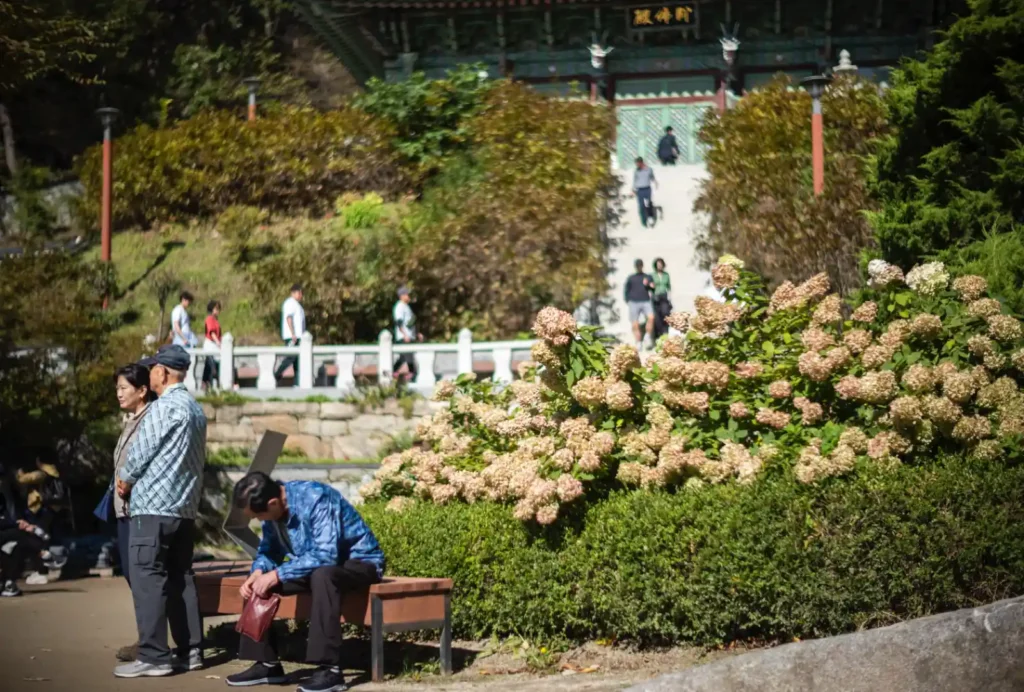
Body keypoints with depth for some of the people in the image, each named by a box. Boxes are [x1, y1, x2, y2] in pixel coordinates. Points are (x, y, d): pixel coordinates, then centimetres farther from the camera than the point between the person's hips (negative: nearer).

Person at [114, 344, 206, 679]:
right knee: (181, 579, 11)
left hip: (153, 506, -9)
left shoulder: (163, 407, -12)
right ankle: (190, 650, 11)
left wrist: (125, 480, 9)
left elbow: (140, 452, -10)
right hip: (185, 507, 9)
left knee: (147, 579, -7)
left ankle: (153, 656, -9)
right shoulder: (196, 409, 16)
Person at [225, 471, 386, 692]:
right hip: (315, 565, 8)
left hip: (360, 561, -8)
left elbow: (326, 556, -36)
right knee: (256, 583, -5)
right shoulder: (273, 508, -6)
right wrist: (258, 572, -16)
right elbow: (268, 551, 6)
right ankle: (267, 664, 1)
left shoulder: (316, 498, -29)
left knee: (322, 574, -39)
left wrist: (277, 574, -33)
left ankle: (330, 669, -36)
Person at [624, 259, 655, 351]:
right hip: (634, 303, 0)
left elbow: (653, 289, 12)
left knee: (651, 317, -26)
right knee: (635, 325, -5)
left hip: (646, 302, 0)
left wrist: (648, 285, -8)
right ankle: (639, 344, 4)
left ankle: (649, 337, -13)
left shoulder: (648, 277, 16)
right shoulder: (631, 278, 14)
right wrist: (628, 301, 1)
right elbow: (626, 291, 15)